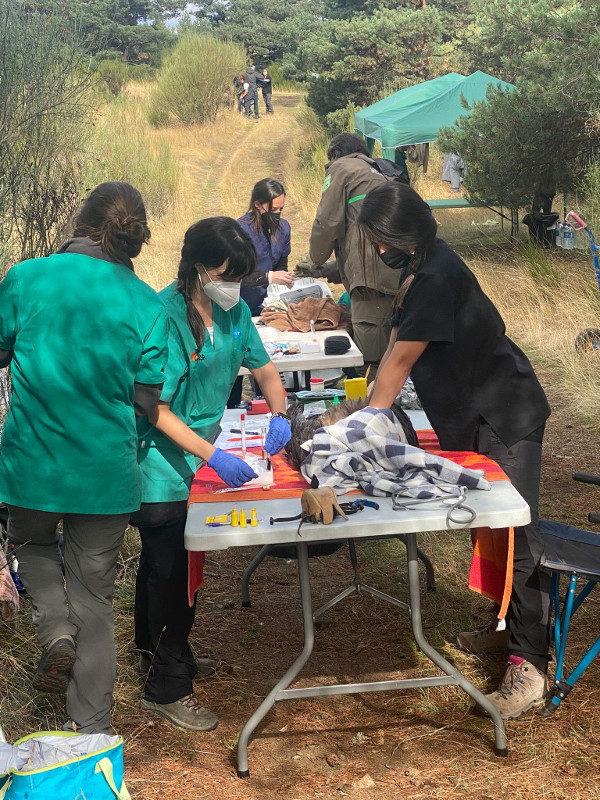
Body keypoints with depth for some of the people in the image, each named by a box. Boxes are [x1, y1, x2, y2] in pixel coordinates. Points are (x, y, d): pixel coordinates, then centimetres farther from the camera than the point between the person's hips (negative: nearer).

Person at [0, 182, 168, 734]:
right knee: (94, 594, 14)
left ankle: (56, 629, 7)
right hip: (107, 471, 1)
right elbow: (146, 400, -3)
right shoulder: (147, 306, -7)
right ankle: (92, 729, 22)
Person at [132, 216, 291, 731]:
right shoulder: (166, 317, -24)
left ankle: (156, 648, 43)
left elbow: (264, 369, 11)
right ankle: (167, 687, 14)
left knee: (165, 560, 23)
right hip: (164, 462, -8)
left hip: (199, 457, 8)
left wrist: (279, 415, -8)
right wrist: (212, 457, -31)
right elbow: (158, 410, -25)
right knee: (171, 568, 0)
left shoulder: (232, 310, -1)